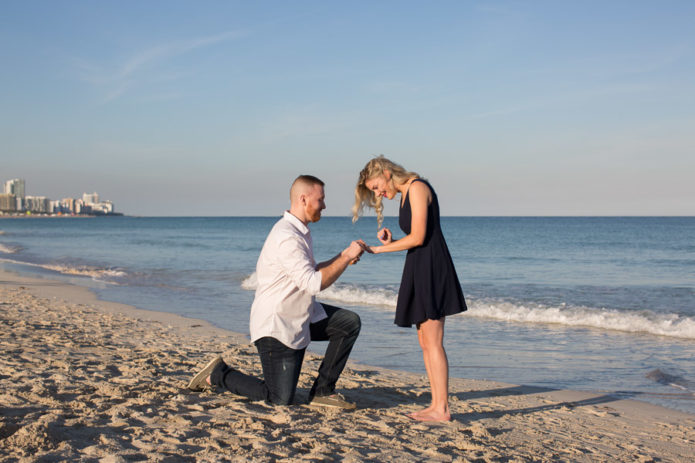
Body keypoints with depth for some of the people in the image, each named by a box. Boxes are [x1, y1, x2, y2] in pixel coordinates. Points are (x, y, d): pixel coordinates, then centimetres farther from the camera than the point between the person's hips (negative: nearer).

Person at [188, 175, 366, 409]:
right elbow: (313, 283, -29)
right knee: (281, 399, -5)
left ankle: (322, 391, 4)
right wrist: (347, 258, -20)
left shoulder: (300, 231, 9)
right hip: (276, 324, -10)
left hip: (303, 315, 10)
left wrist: (342, 256, 7)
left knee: (350, 323, -5)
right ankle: (218, 374, 13)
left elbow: (308, 272, 19)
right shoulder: (286, 238, -24)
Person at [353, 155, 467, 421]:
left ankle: (442, 409, -6)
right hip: (418, 270, 10)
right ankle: (436, 404, 12)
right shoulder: (405, 195, 20)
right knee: (425, 342, 9)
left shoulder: (417, 187, -9)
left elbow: (418, 238, -16)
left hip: (432, 267, -10)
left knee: (432, 342, -9)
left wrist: (380, 249, -9)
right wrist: (390, 242, -1)